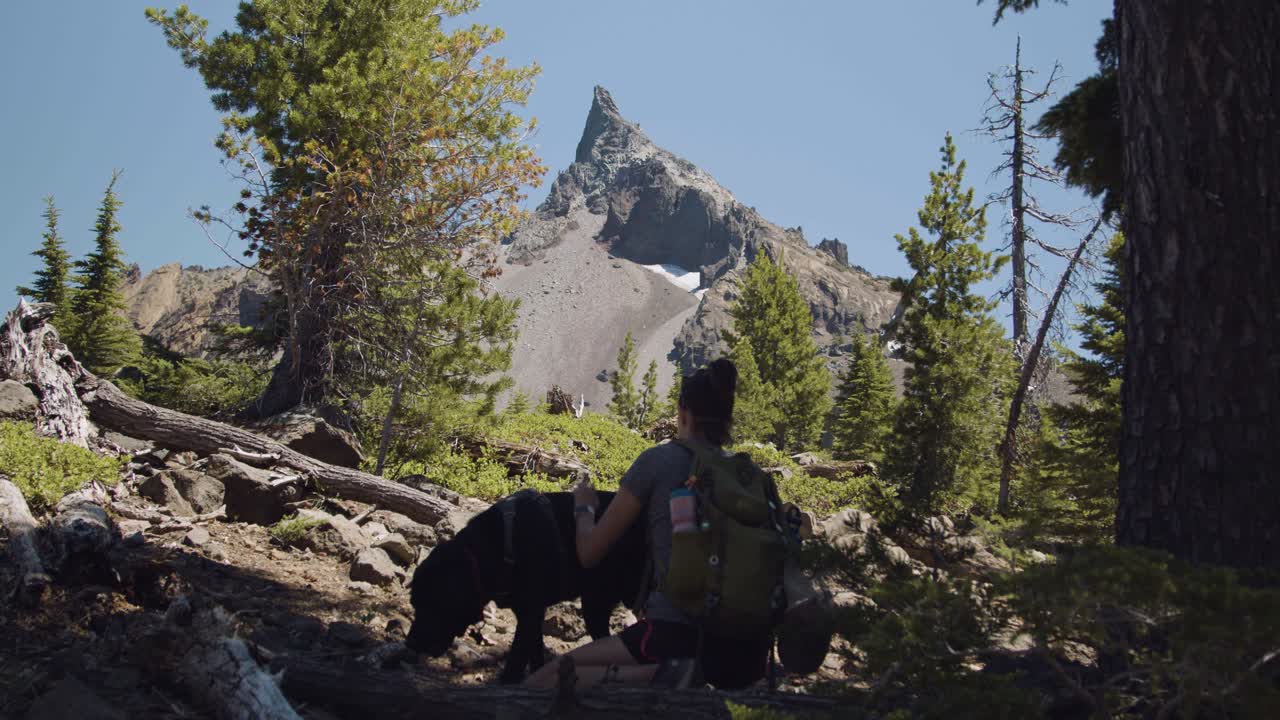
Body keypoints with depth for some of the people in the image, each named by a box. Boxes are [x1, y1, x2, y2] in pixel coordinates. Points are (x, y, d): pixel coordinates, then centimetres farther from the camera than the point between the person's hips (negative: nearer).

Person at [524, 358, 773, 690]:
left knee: (541, 683, 0)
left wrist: (583, 506, 25)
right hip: (749, 650, 5)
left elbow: (589, 553, 5)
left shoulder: (658, 460, -1)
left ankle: (658, 676, -18)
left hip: (678, 632, -5)